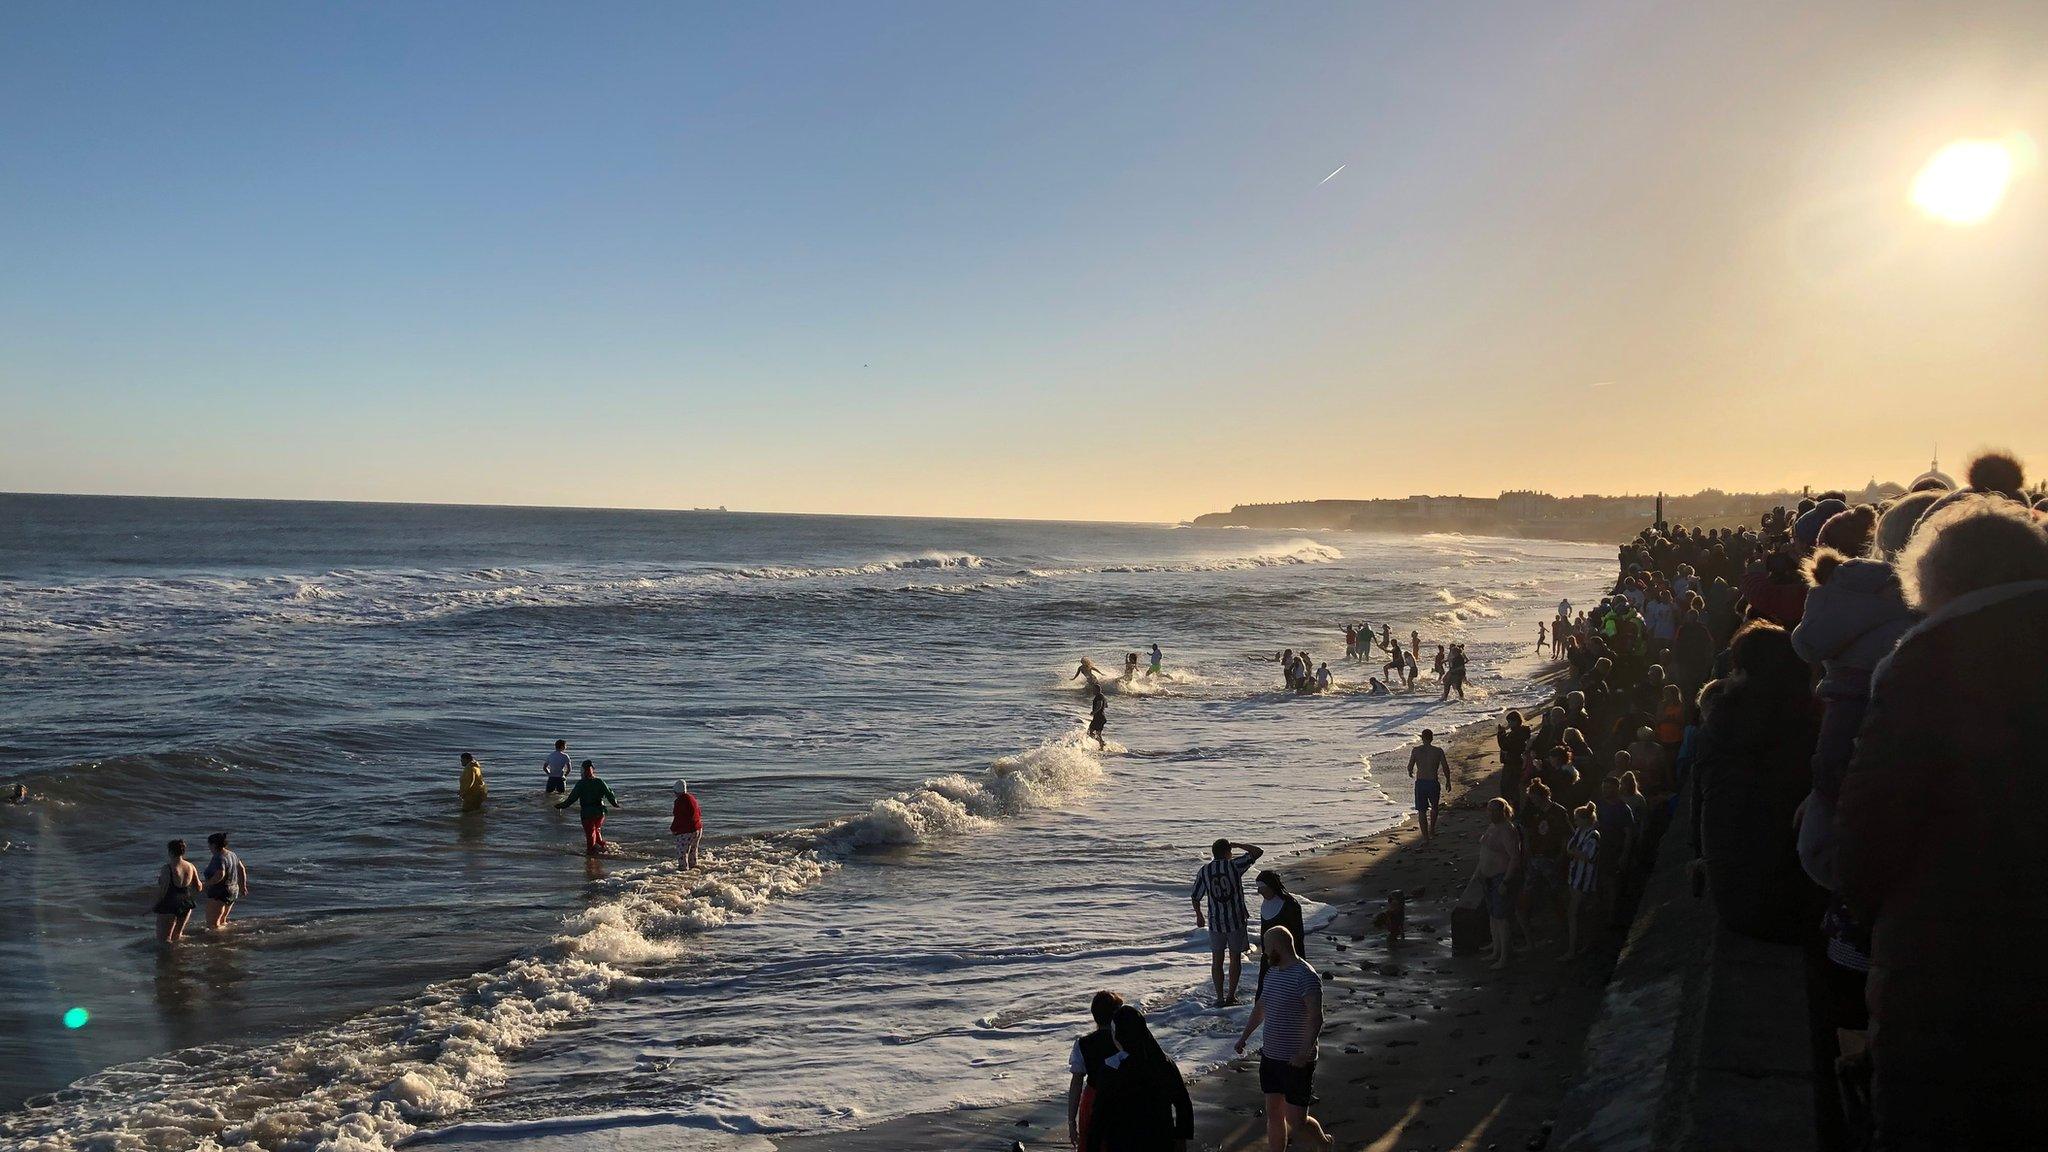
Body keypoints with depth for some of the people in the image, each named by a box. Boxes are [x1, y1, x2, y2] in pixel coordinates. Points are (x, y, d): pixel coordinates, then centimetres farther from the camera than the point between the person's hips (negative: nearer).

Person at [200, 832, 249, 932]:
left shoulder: (219, 858, -19)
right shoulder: (232, 855, 10)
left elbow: (220, 875, -31)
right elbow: (242, 869, 17)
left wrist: (207, 883, -19)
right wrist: (243, 886, 22)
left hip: (219, 893, -10)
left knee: (212, 924, -9)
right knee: (222, 921, 21)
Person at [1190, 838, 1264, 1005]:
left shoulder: (1204, 871, -2)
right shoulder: (1234, 865, -11)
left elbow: (1195, 898, 3)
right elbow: (1258, 852, -8)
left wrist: (1199, 916, 19)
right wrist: (1238, 845, 2)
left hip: (1215, 922, 2)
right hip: (1236, 921, -2)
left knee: (1217, 960, 11)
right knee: (1235, 958, 12)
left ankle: (1220, 997, 13)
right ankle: (1231, 996, 15)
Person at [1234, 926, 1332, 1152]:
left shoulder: (1306, 977, -20)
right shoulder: (1273, 972, 9)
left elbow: (1316, 1018, -27)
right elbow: (1261, 1007, 22)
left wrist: (1304, 1052, -36)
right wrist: (1244, 1036, 24)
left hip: (1297, 1062, -8)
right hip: (1270, 1056, 8)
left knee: (1296, 1121, -1)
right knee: (1273, 1114, 12)